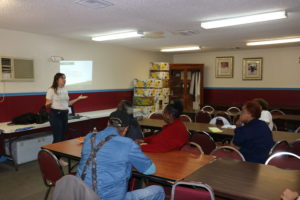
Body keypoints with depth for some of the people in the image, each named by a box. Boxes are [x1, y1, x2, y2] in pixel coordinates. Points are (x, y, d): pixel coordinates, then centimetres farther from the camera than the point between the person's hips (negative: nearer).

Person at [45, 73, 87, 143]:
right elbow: (47, 104, -6)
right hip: (55, 114, -6)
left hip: (65, 114, 6)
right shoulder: (51, 90, -6)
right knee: (58, 138, -9)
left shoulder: (65, 90, 13)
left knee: (63, 137, 9)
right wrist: (49, 103, -29)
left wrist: (78, 98, 13)